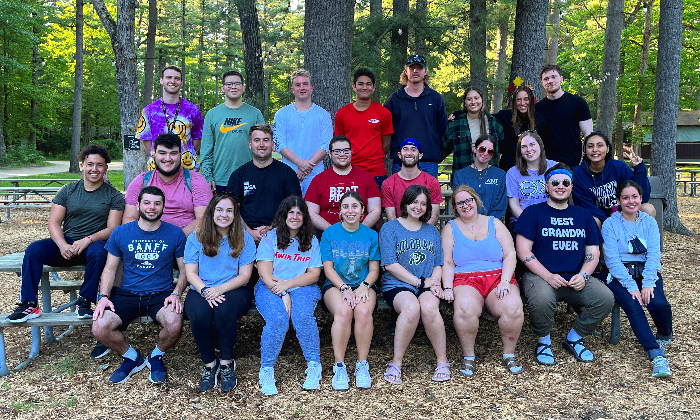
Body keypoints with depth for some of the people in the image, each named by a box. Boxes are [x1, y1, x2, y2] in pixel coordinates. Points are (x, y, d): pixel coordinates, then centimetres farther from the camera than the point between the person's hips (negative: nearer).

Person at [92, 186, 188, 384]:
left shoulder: (175, 234, 1)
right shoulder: (121, 232, 4)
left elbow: (184, 270, 5)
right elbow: (110, 269, 9)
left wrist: (176, 294, -12)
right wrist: (103, 296, -7)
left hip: (161, 294, -2)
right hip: (127, 293, 2)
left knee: (174, 325, -31)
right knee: (99, 328, -23)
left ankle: (156, 357, 6)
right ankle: (132, 357, 10)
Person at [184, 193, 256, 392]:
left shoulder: (244, 239, 3)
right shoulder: (196, 238, 6)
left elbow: (245, 275, -2)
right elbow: (191, 274, 2)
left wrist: (220, 289, -18)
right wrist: (205, 291, -19)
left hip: (234, 290, -1)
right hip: (201, 290, 1)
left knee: (224, 309, -34)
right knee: (199, 314, -32)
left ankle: (227, 363, -13)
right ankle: (209, 364, -9)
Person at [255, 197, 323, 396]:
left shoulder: (311, 241, 12)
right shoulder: (270, 238, 5)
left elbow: (314, 274, 3)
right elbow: (265, 273, -3)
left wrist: (288, 284, -12)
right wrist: (282, 295, -17)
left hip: (302, 288, 1)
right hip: (270, 289, -1)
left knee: (303, 315, -31)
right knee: (278, 318, -31)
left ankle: (314, 366, -16)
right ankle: (266, 370, -16)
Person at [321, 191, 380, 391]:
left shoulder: (371, 235, 8)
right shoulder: (330, 233, 5)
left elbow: (374, 269, 6)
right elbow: (328, 268, 0)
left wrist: (364, 286, -15)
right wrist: (344, 288, -15)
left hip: (364, 285, 1)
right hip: (335, 285, -1)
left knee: (363, 311, -33)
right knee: (343, 311, -33)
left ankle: (362, 364, -17)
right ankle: (339, 366, -21)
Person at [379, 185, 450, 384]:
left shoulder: (432, 231, 21)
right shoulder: (390, 228, 6)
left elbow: (438, 264, 17)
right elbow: (390, 264, -4)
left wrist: (435, 283, -5)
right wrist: (420, 282, -9)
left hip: (427, 287, 3)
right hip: (397, 285, -2)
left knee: (429, 307, -32)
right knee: (411, 307, -35)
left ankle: (442, 362, -16)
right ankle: (396, 363, -19)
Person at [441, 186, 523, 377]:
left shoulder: (494, 223, 15)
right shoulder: (450, 228, 14)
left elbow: (510, 255, 7)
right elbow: (448, 263, 8)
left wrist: (505, 281, -9)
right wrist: (448, 288, -8)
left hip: (498, 277, 1)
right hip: (466, 280, -1)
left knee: (513, 307, -30)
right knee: (466, 308, -35)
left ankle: (509, 354, -6)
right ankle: (468, 356, -12)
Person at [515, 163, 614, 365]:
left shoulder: (583, 216, 17)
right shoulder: (533, 213, 3)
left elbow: (593, 252, 14)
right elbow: (523, 251, -5)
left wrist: (583, 275, -6)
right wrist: (548, 276, -16)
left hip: (576, 278, 4)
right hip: (540, 275, -4)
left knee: (606, 298, -21)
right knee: (541, 299, -36)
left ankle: (574, 338, 5)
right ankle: (543, 341, -3)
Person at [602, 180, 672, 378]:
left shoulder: (649, 222, 10)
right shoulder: (610, 224, 2)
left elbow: (654, 254, -3)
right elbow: (612, 259, -7)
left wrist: (647, 284, -18)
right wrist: (631, 286, -19)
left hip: (647, 272, 2)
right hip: (619, 275, -2)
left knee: (659, 304, -25)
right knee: (633, 306, -28)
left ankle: (664, 337, 9)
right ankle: (658, 356, -26)